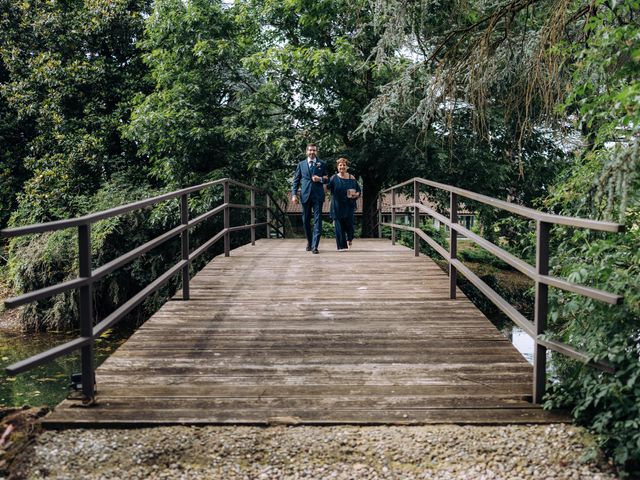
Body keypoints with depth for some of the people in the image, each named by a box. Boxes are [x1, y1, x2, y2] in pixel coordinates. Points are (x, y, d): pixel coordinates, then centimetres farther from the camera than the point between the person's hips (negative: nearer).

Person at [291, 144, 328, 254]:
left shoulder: (322, 164, 8)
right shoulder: (301, 164, 10)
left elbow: (327, 179, 12)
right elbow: (296, 180, 8)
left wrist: (320, 179, -10)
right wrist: (294, 194, -3)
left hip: (318, 195, -2)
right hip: (305, 195, 2)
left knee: (317, 220, -8)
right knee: (306, 220, 8)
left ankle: (315, 246, -10)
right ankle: (309, 242, 25)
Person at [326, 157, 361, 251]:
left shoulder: (352, 178, 8)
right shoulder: (334, 178, 2)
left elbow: (359, 190, 13)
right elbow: (327, 187, -10)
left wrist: (356, 194, -7)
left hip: (349, 206, 1)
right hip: (338, 207, -1)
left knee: (349, 224, -1)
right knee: (339, 225, -2)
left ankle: (349, 239, 31)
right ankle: (342, 245, 7)